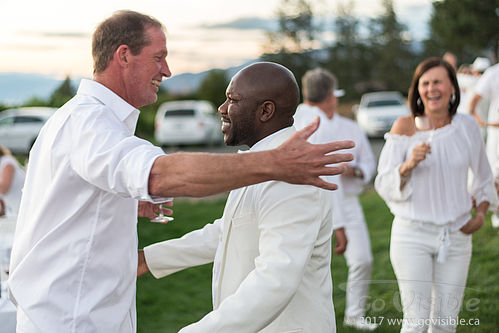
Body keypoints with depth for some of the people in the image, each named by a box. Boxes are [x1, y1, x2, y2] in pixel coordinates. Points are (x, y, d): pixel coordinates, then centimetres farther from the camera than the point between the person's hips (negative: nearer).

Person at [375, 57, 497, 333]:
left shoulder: (466, 126, 1)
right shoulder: (405, 127, -7)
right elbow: (383, 184, -6)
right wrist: (409, 164, -23)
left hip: (455, 235, 3)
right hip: (412, 234, -3)